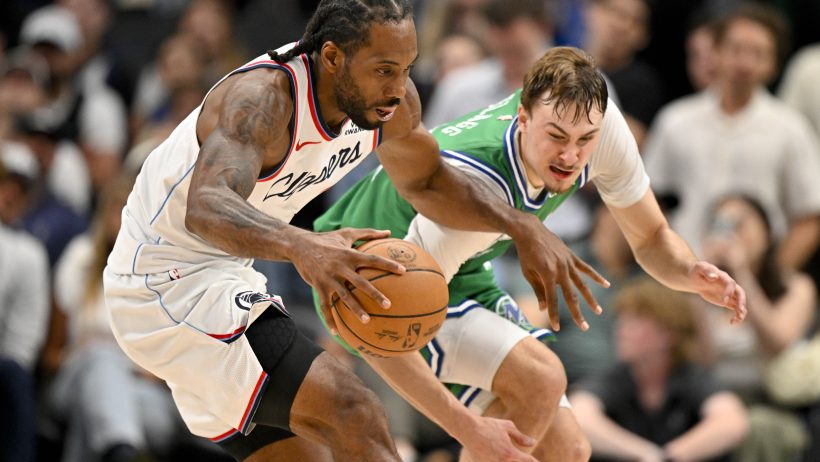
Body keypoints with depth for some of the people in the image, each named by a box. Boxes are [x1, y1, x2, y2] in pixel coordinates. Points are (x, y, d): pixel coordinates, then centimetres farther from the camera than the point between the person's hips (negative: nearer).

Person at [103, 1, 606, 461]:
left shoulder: (389, 100, -5)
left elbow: (426, 180, 16)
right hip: (169, 285, -9)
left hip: (223, 273, 9)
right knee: (353, 414, -21)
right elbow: (206, 208, -48)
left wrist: (523, 227, 2)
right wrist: (302, 247, -66)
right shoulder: (263, 98, -30)